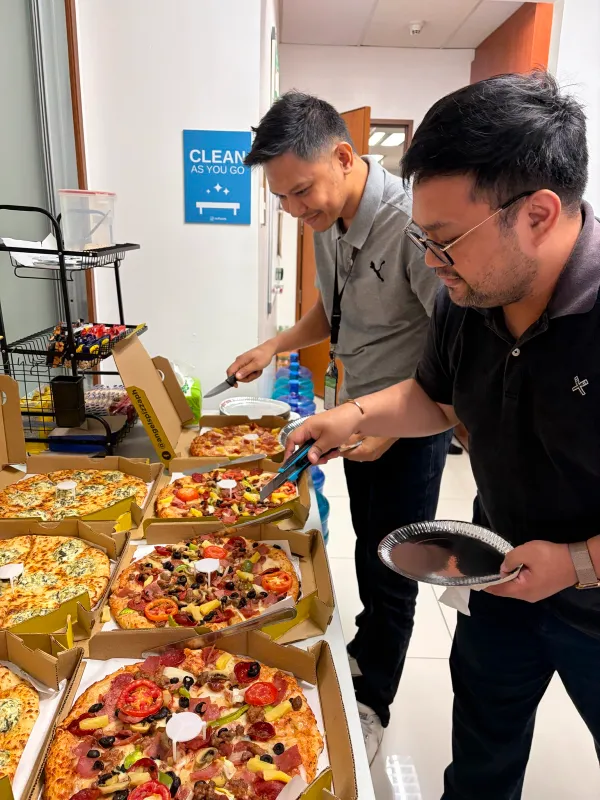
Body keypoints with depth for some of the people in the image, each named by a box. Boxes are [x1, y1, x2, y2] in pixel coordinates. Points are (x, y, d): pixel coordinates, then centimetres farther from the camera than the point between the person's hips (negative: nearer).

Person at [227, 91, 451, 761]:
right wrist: (277, 346, 2)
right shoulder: (325, 224, 0)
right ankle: (366, 644, 48)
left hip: (413, 425, -7)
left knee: (392, 569, 8)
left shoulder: (411, 224, -26)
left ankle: (373, 701, 30)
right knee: (367, 545, 23)